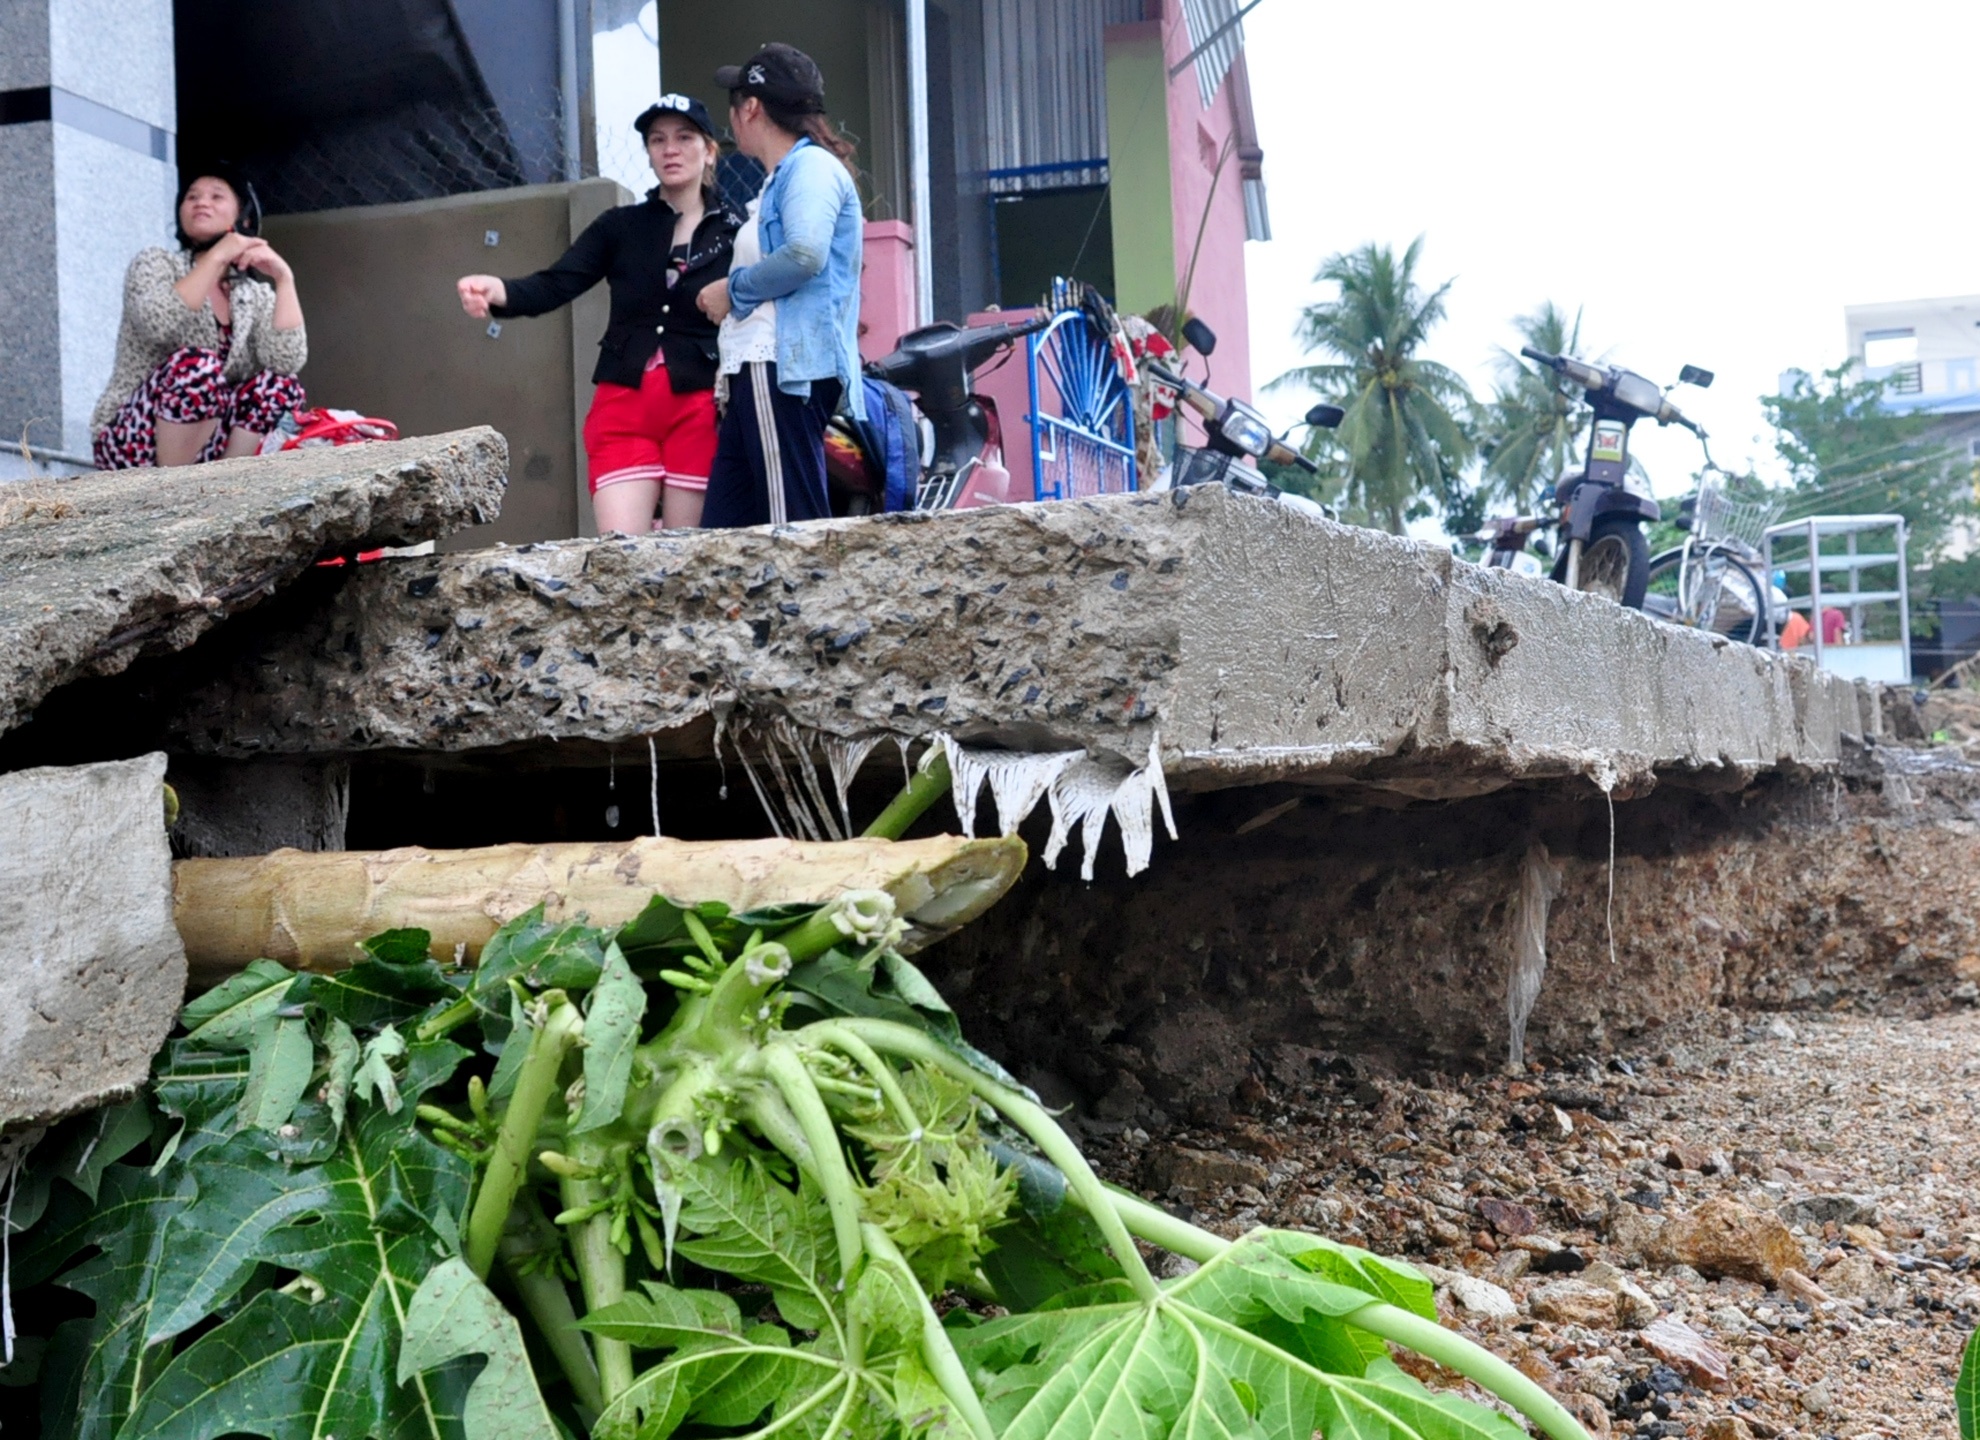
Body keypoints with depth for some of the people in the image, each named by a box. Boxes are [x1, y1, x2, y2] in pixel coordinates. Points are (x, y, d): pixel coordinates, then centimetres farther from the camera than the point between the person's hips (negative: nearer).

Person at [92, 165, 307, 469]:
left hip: (201, 450, 4)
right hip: (132, 441, -4)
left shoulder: (257, 296, 8)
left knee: (280, 384, -18)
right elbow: (158, 325, -24)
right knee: (196, 362, -30)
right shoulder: (156, 262, -1)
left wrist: (283, 279, -14)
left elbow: (287, 363, -12)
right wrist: (216, 257, -23)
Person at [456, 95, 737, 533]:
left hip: (699, 409, -2)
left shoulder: (737, 233, 3)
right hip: (623, 404, 2)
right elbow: (555, 284, -3)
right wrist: (498, 290, -23)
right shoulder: (620, 226, 9)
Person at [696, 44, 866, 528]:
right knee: (723, 535, 4)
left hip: (787, 367, -10)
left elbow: (805, 254, -21)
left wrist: (733, 289, -7)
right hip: (758, 368, 10)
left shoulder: (812, 165, -3)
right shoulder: (782, 179, 27)